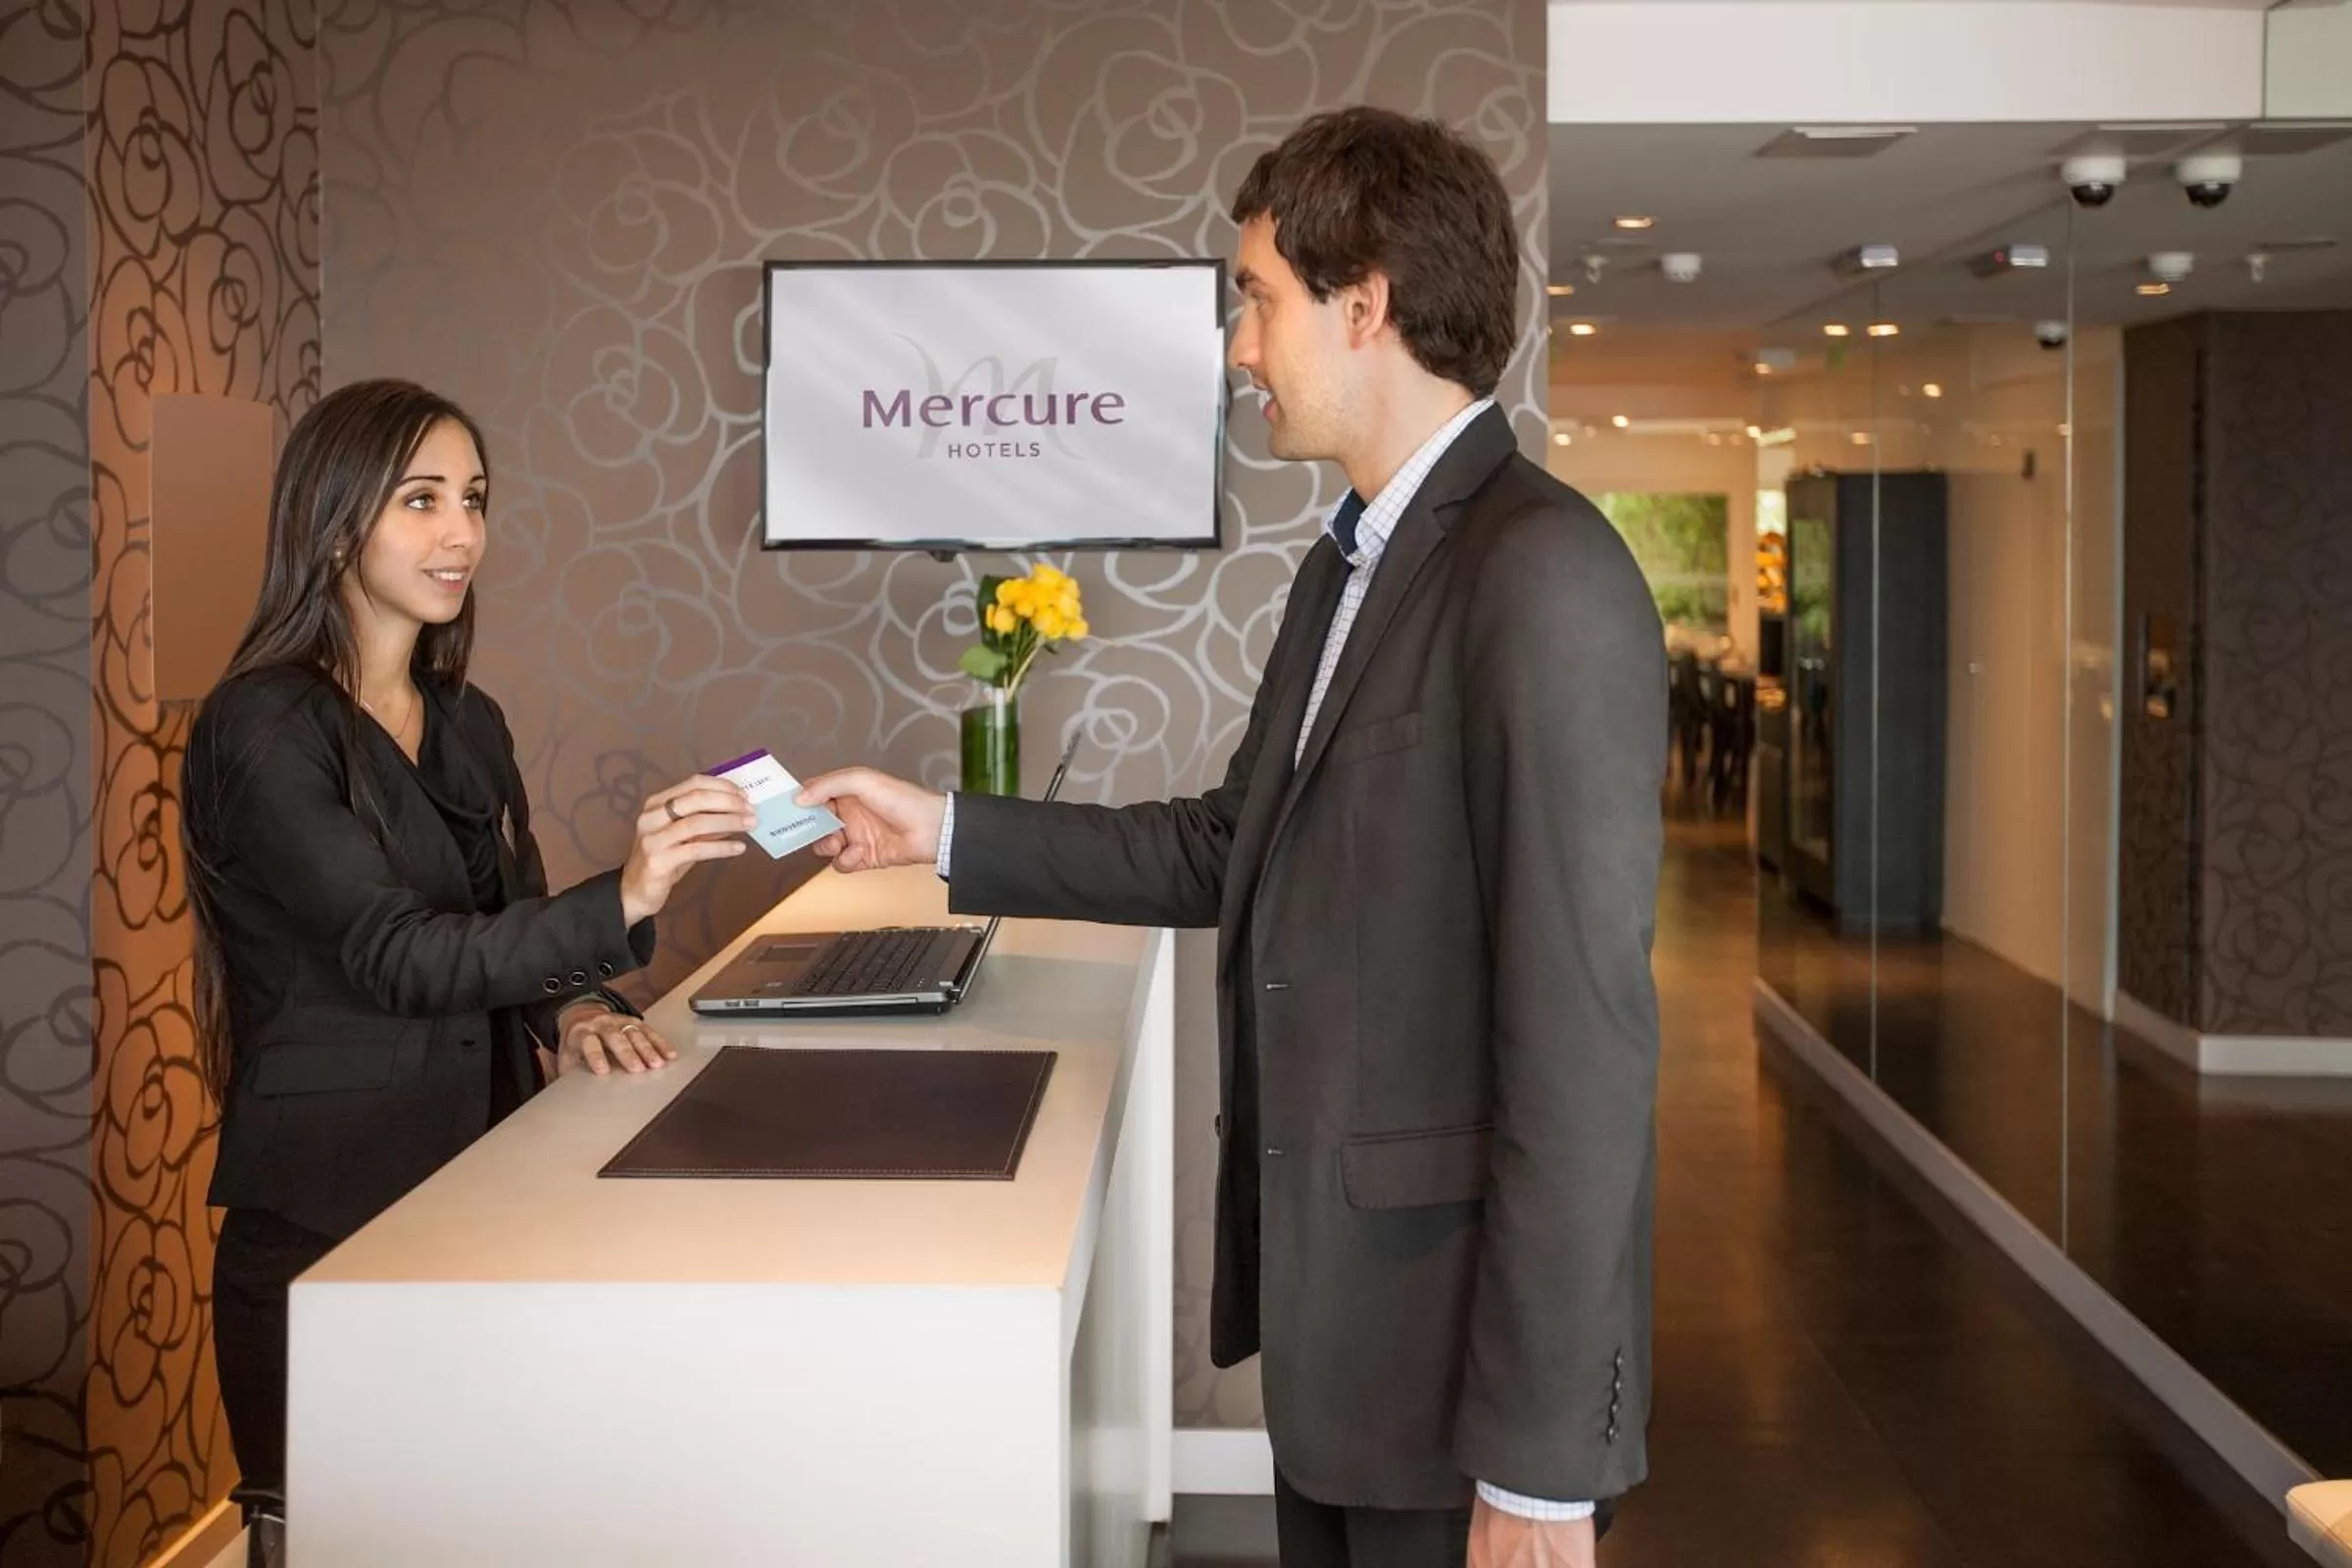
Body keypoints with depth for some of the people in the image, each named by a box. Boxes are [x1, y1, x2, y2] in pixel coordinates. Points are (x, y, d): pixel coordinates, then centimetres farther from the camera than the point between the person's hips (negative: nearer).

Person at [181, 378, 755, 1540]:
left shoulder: (467, 722, 10)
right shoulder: (264, 727, -13)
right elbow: (394, 955, -22)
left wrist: (572, 1010, -9)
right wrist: (621, 901, -36)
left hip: (476, 1183, 7)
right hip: (323, 1212, -6)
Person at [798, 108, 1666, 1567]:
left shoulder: (1545, 573, -20)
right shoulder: (1351, 563, 9)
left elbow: (1582, 1033, -23)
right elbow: (1233, 851, 18)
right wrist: (949, 831, 13)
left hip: (1458, 1340, -8)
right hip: (1335, 1309, 9)